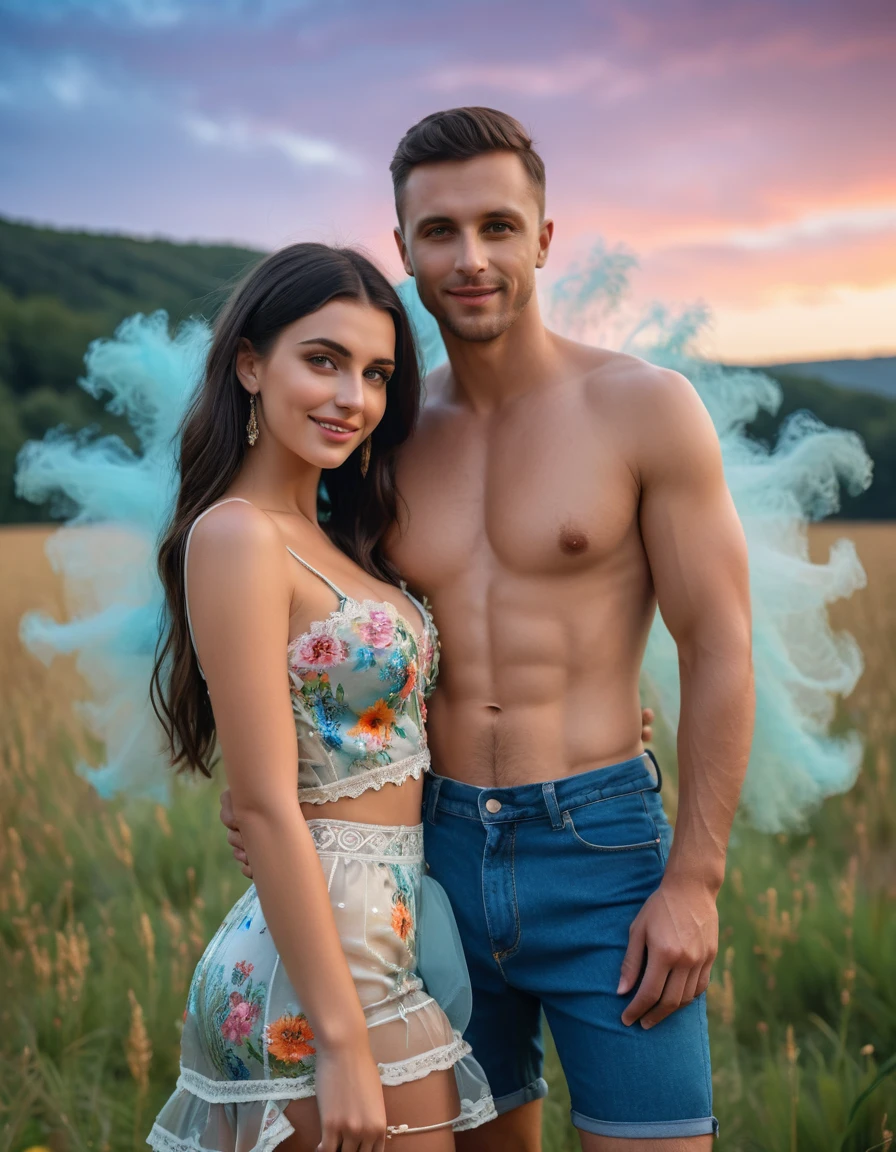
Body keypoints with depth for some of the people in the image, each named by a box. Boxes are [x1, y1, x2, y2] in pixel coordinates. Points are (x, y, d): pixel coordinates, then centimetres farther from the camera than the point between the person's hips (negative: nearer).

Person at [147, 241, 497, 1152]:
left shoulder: (329, 537, 12)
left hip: (384, 933, 9)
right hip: (327, 954, -9)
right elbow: (266, 806, -19)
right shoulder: (238, 537, -16)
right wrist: (342, 1041, -19)